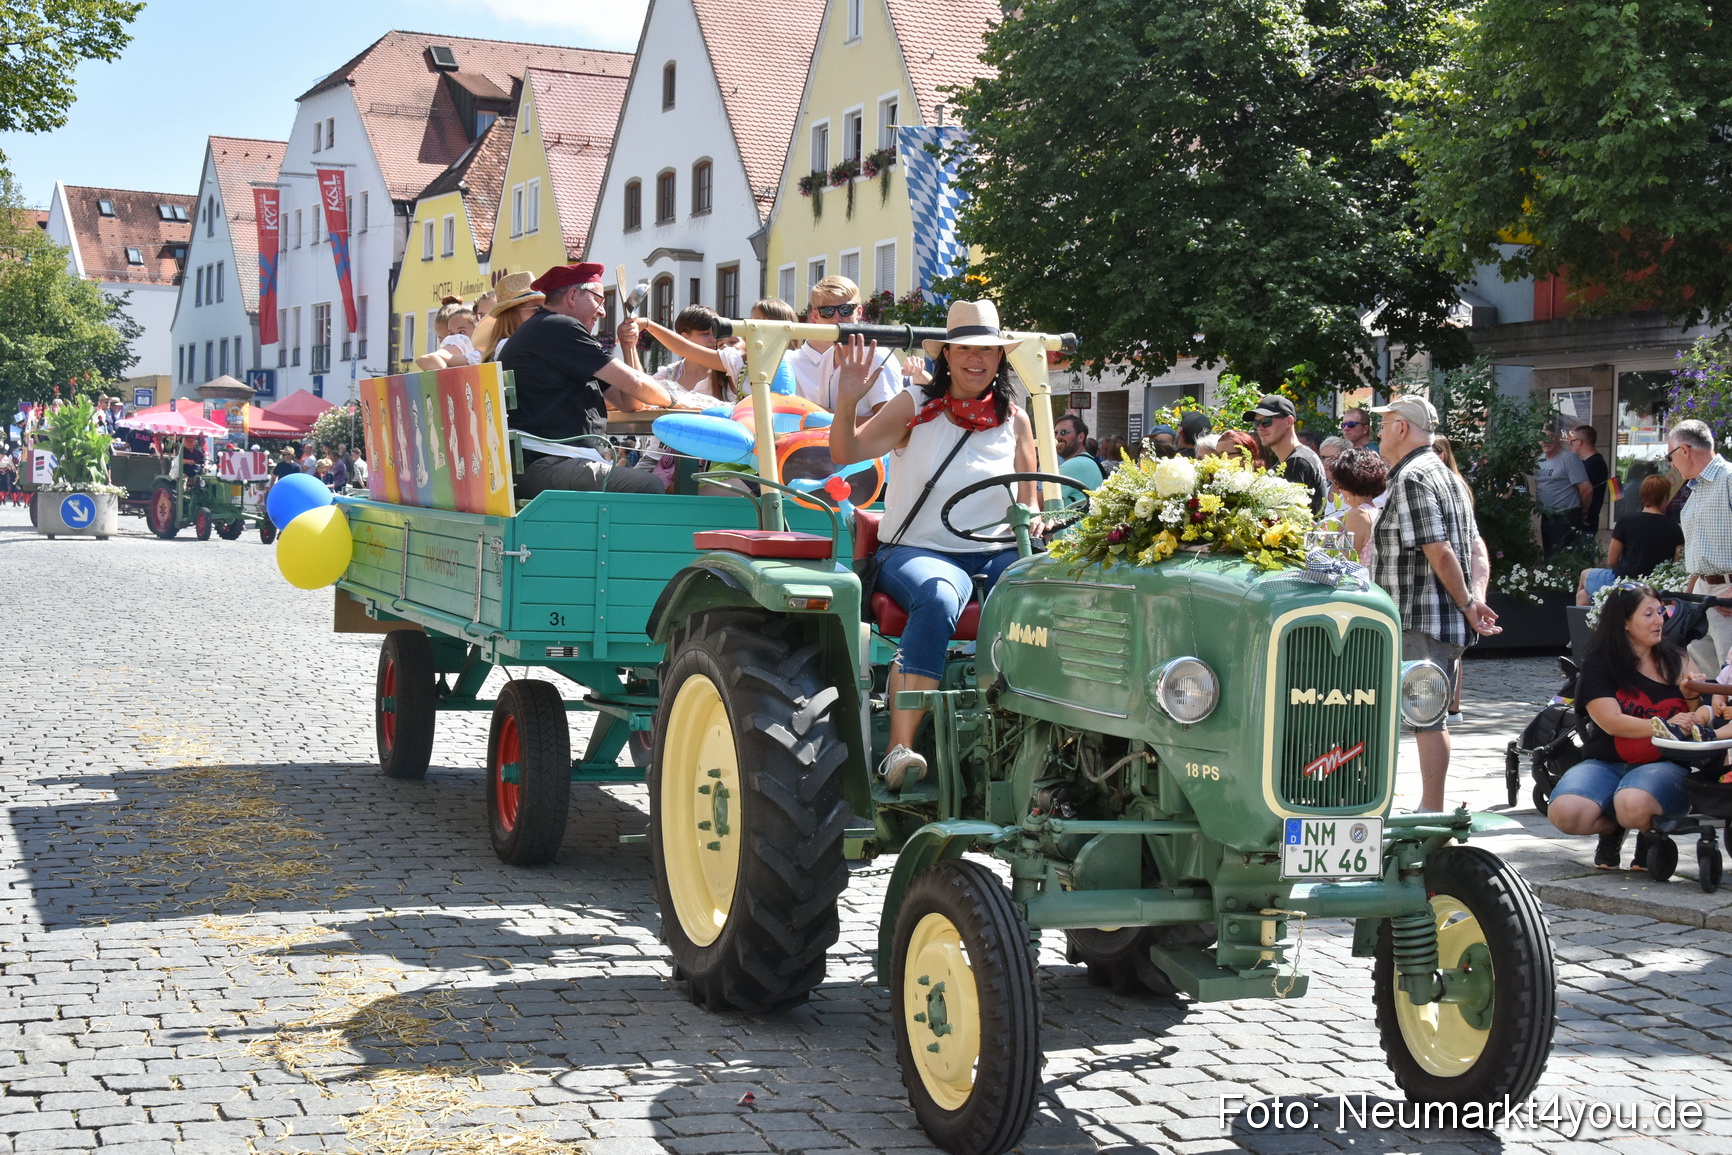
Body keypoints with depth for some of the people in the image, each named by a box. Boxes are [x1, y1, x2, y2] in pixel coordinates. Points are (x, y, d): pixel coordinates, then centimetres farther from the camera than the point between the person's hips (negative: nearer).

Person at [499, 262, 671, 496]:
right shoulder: (558, 328, -6)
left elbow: (628, 401, 26)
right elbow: (633, 383, -6)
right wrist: (677, 399, 10)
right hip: (542, 466, -11)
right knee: (649, 487, -23)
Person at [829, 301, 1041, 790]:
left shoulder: (1014, 421, 13)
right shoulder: (915, 409, 4)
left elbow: (1029, 503, 15)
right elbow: (846, 454, -6)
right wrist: (847, 402, -24)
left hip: (995, 555, 3)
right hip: (915, 551, -3)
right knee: (938, 599, -39)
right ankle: (900, 747, -42)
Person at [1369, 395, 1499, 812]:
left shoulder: (1412, 479, -14)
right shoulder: (1443, 473, 18)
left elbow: (1439, 552, -21)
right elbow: (1466, 548, 18)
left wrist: (1467, 605, -13)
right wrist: (1473, 601, 11)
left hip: (1420, 622, -10)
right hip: (1446, 621, 10)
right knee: (1432, 718, 14)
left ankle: (1431, 812, -5)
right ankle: (1432, 808, 20)